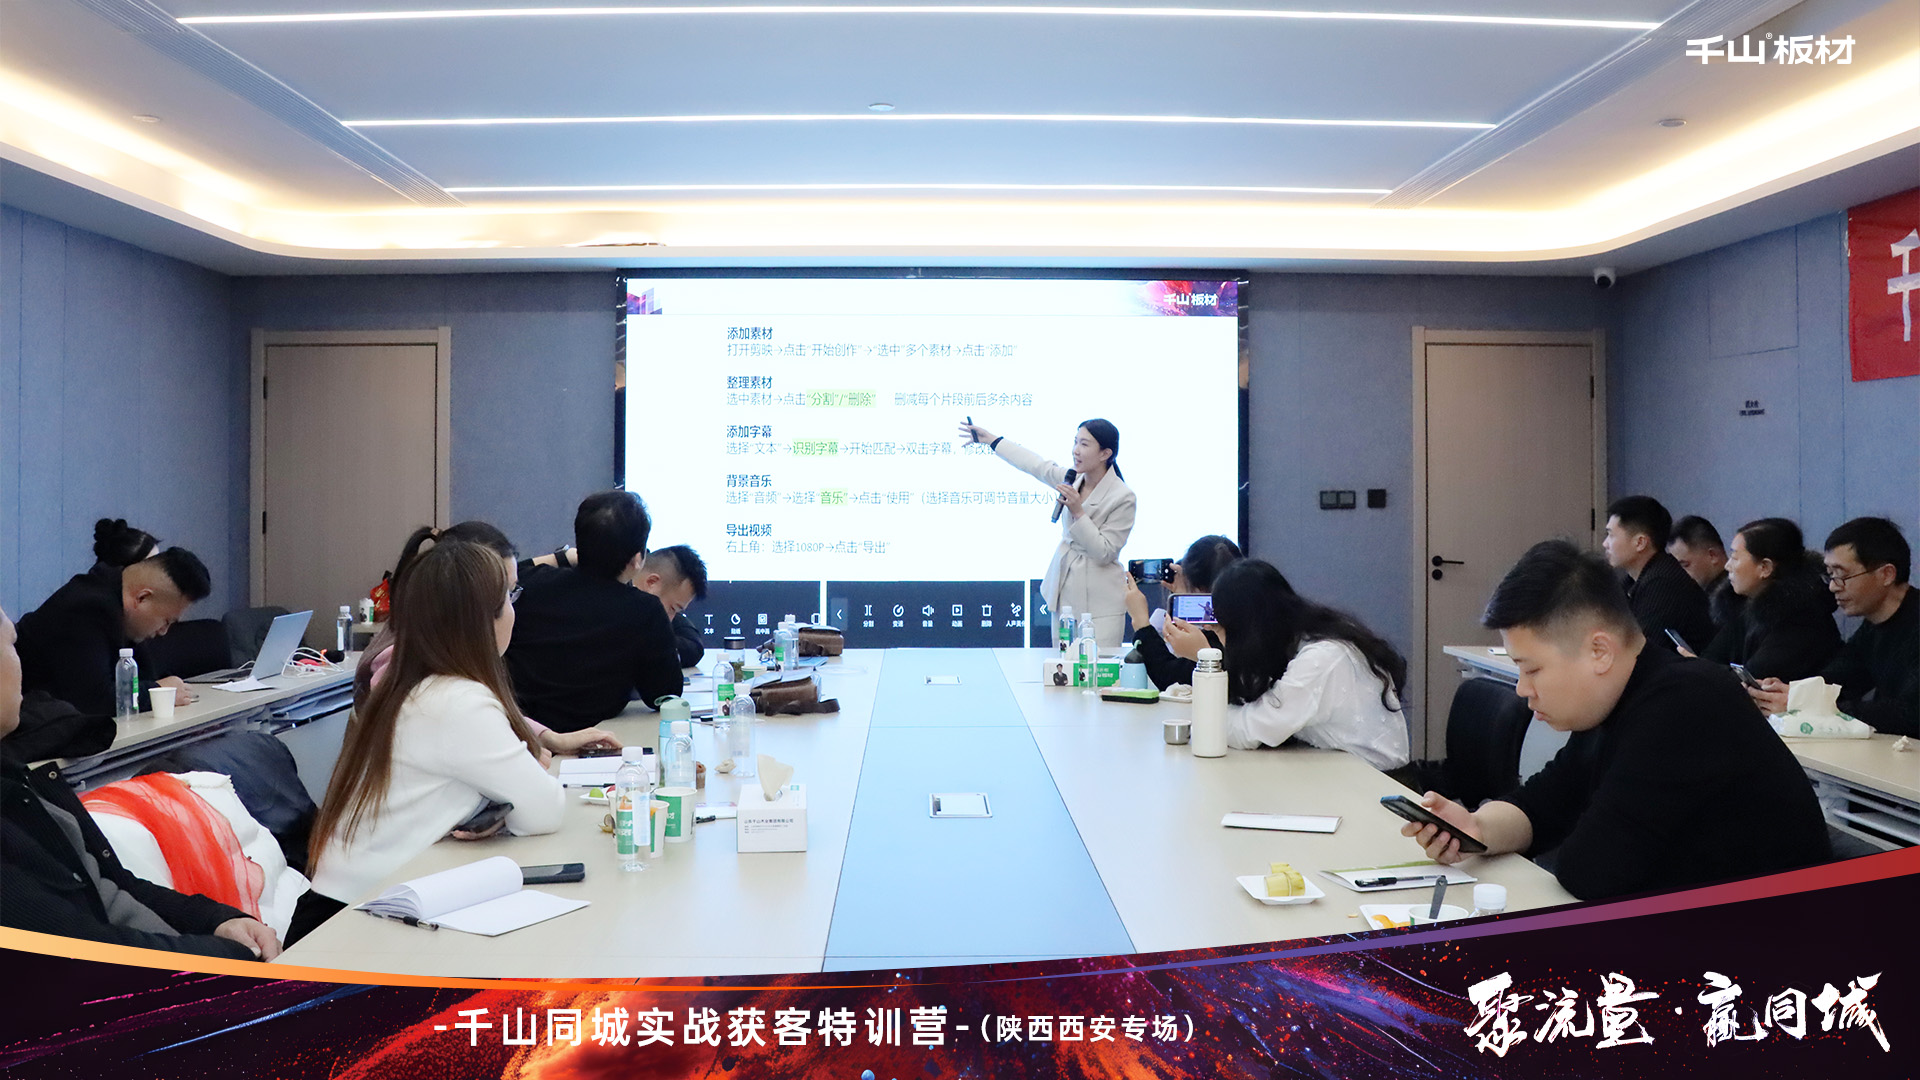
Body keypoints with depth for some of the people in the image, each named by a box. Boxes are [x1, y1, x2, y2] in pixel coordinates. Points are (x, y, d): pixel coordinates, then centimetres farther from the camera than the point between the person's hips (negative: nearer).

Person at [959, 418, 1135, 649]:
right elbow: (1036, 465, 19)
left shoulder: (1123, 497, -14)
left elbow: (1104, 552, -16)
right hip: (1064, 595, 6)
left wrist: (1078, 512, -22)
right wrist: (991, 439, 26)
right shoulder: (1073, 479, 4)